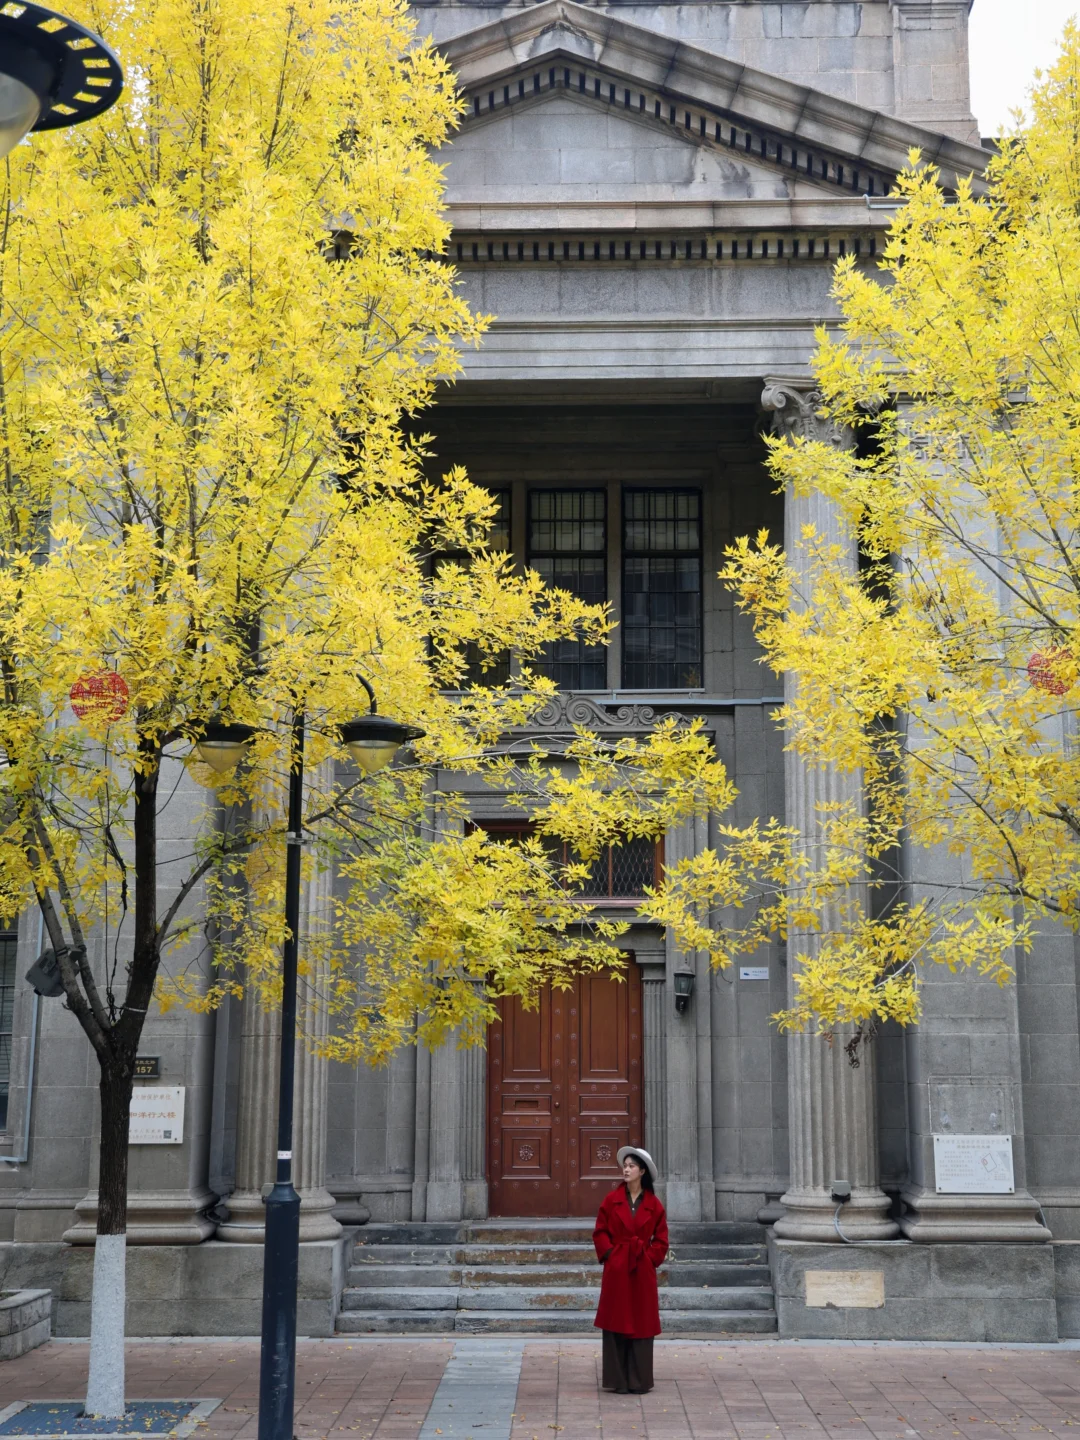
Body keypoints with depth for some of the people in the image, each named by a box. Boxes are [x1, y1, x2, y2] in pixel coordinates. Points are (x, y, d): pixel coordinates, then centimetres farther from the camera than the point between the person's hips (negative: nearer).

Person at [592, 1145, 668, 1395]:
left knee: (642, 1324, 3)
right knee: (616, 1323, 1)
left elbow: (661, 1240, 7)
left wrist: (650, 1258, -4)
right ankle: (617, 1380, 8)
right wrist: (609, 1253, -6)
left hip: (642, 1271, 0)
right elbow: (600, 1232, 5)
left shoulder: (653, 1205, 2)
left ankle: (639, 1380, 12)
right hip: (617, 1270, 0)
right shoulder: (612, 1200, 2)